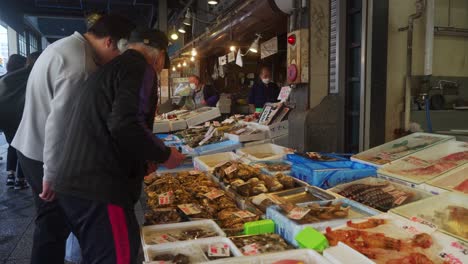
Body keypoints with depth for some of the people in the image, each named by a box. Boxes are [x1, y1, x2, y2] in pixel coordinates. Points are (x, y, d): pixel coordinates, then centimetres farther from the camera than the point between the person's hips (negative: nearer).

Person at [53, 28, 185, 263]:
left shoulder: (108, 69, 21)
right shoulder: (140, 68, -7)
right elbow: (125, 124, -24)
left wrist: (145, 158, 25)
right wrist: (164, 155, -9)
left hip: (73, 185, 10)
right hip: (100, 190, -10)